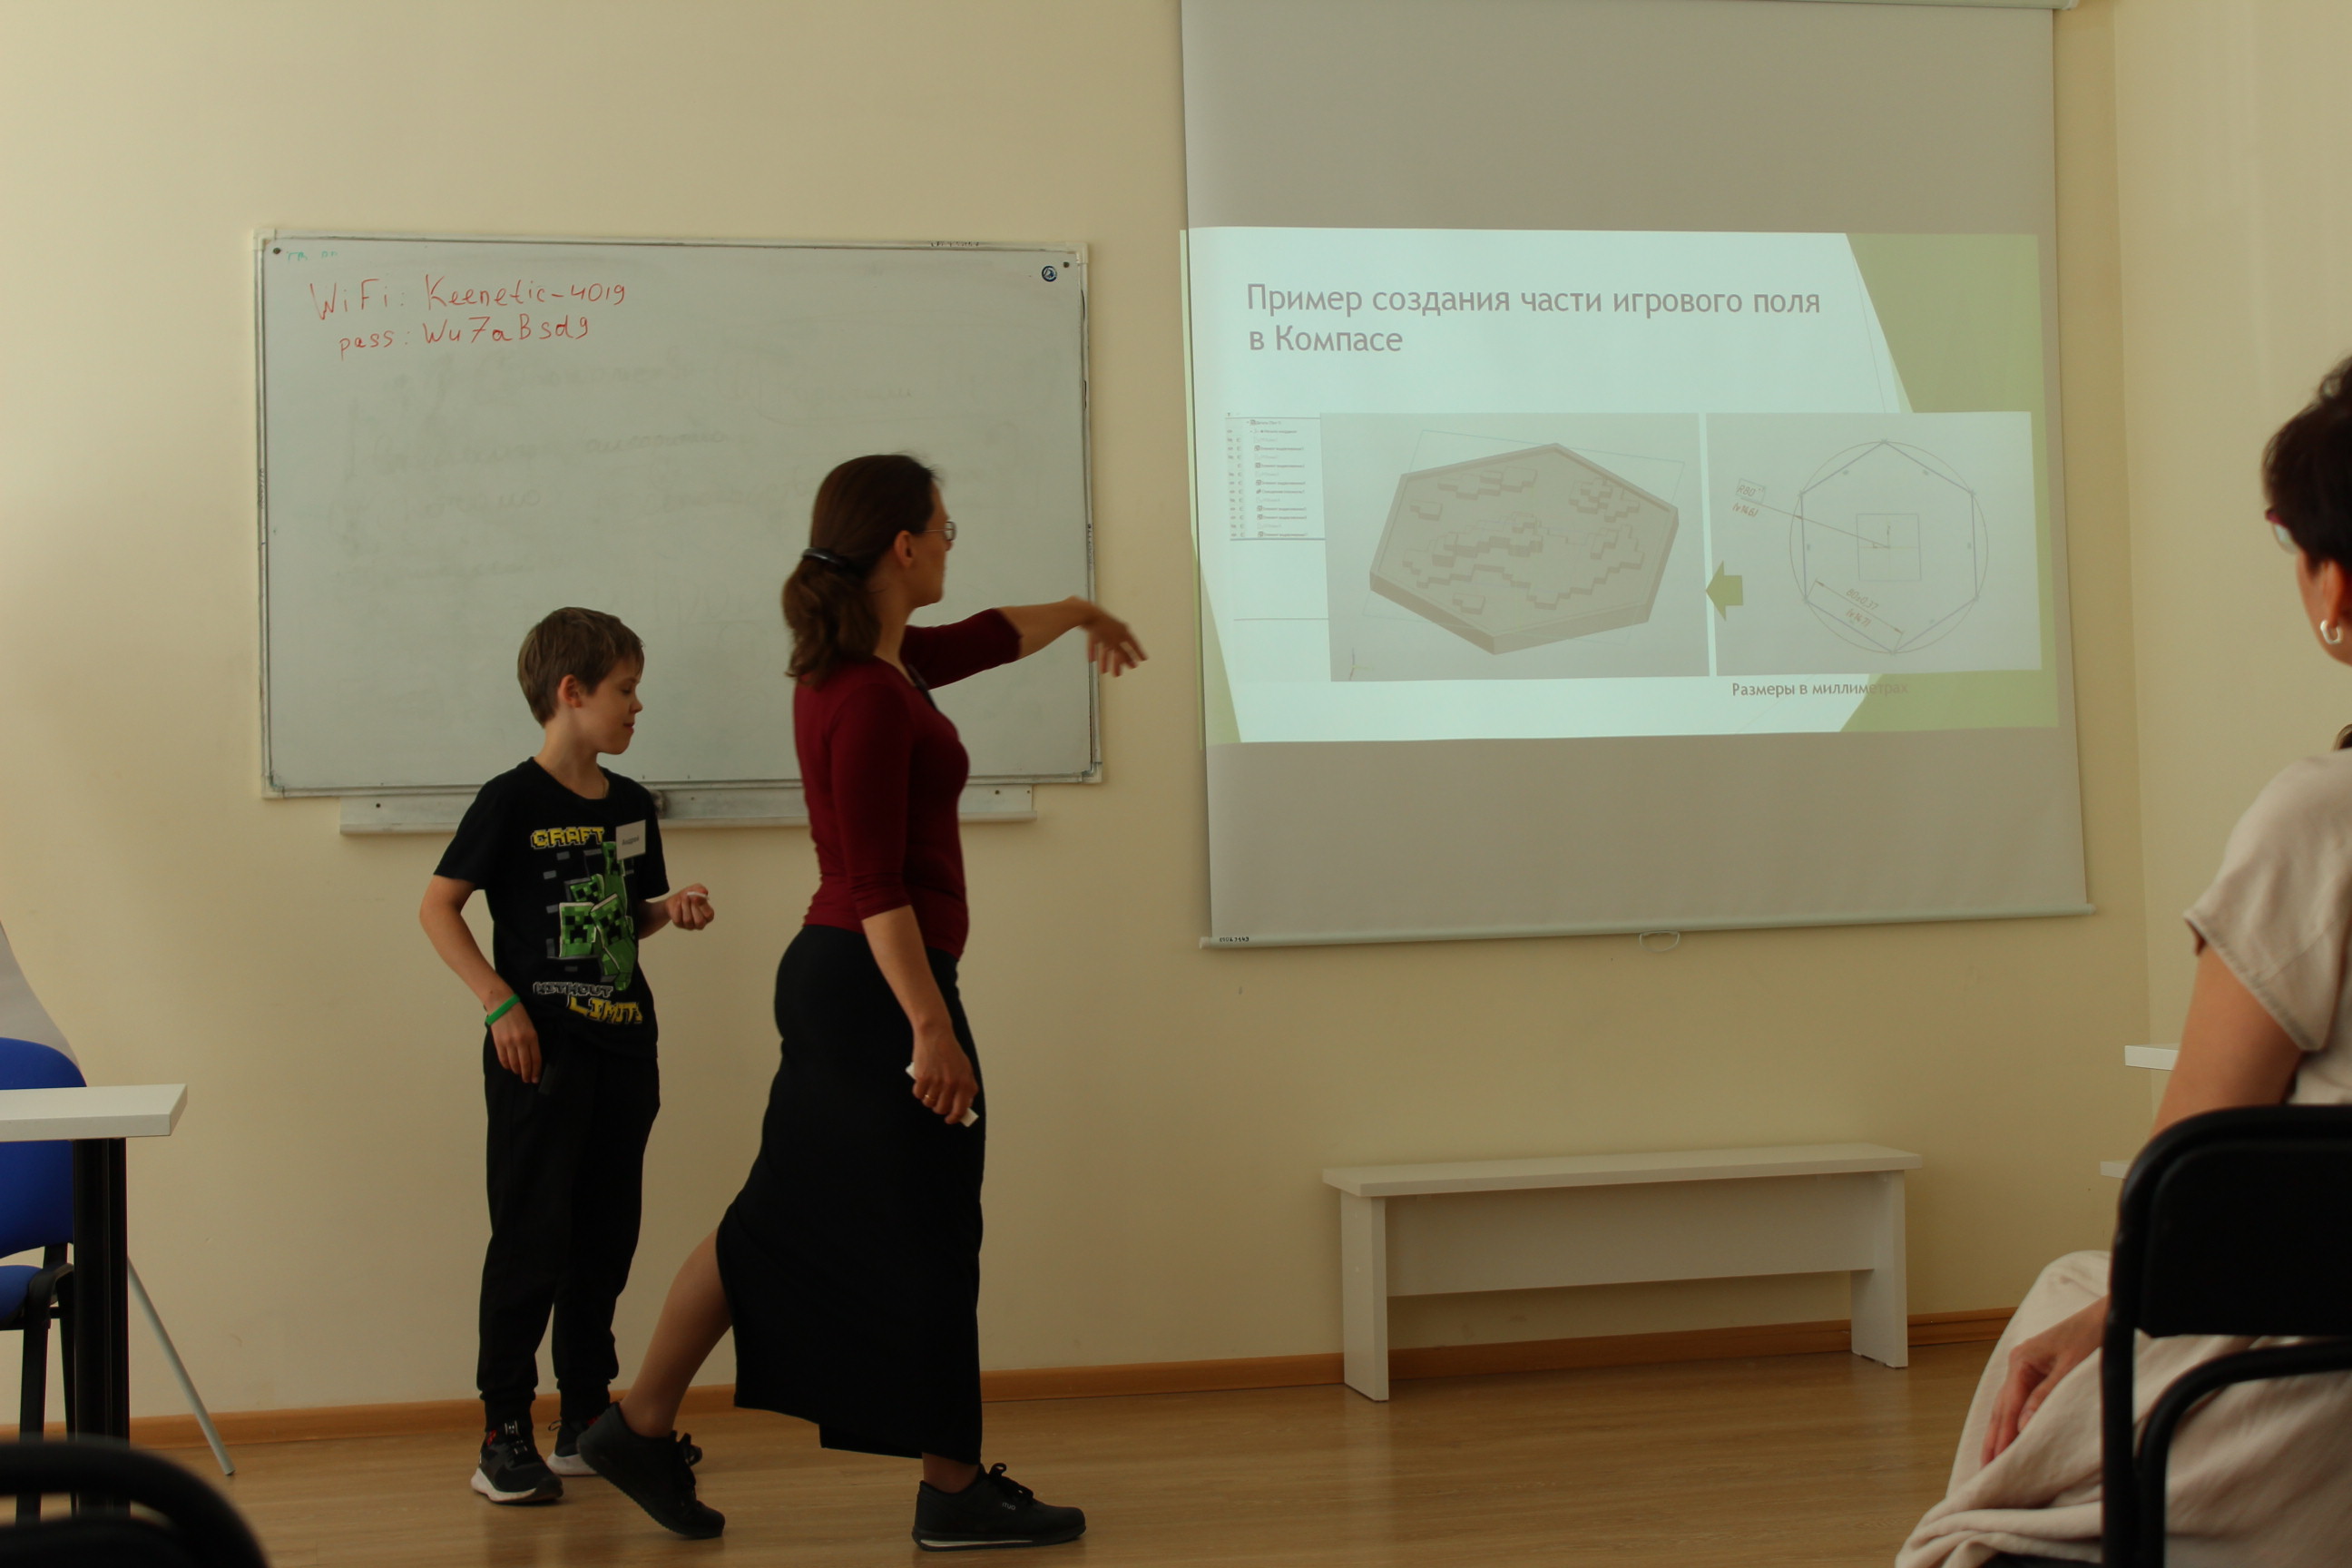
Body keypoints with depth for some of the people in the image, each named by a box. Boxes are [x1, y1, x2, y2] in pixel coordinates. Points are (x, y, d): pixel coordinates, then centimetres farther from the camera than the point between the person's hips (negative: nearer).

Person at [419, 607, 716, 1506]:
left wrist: (671, 910, 0)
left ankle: (586, 1421, 22)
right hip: (541, 1050, -7)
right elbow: (438, 907, -9)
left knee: (607, 1237, 11)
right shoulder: (513, 802, -9)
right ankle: (504, 1433, 2)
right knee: (532, 1240, -5)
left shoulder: (631, 806, 10)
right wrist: (500, 1002, -16)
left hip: (623, 1046, 7)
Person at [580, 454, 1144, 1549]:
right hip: (877, 985, -10)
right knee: (925, 1244, 2)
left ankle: (642, 1429, 21)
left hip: (837, 978, 10)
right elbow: (876, 884, -22)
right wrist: (930, 1027, -22)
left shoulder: (869, 662, 9)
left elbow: (983, 640, 29)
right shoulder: (870, 699, -20)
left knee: (785, 1221, 16)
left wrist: (1081, 615, 46)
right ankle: (955, 1493, 15)